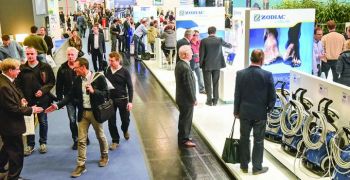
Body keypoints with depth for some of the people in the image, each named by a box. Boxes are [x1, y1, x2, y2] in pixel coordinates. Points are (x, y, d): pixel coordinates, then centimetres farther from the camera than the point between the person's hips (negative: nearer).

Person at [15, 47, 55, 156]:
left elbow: (52, 81, 0)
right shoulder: (22, 69, -2)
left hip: (42, 99, 0)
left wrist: (43, 90, -14)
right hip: (28, 100, 1)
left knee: (43, 121, 11)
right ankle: (30, 145, 21)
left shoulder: (45, 67, -4)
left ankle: (43, 143, 27)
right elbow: (18, 85, 0)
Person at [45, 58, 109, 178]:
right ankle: (81, 165, 13)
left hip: (95, 112, -3)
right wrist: (57, 105, -8)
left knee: (100, 136, 16)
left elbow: (106, 93, -11)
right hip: (82, 113, 4)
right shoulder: (77, 80, 1)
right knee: (81, 140, 5)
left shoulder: (99, 77, -13)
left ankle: (104, 156, 39)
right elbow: (70, 96, 2)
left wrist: (93, 91, -26)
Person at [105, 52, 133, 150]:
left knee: (125, 119, 10)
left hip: (122, 99, -2)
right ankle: (115, 141, 22)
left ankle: (125, 130, 45)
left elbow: (130, 87, -8)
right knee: (111, 122, 6)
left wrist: (130, 101, -14)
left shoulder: (125, 72, -11)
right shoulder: (108, 70, -2)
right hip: (110, 99, 2)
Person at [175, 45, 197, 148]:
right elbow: (189, 85, -24)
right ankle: (184, 139, 17)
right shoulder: (185, 68, -27)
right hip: (187, 99, -10)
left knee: (183, 117, 22)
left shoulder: (179, 64, 4)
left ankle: (182, 136, 36)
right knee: (186, 119, 4)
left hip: (181, 97, 10)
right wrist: (193, 99, -14)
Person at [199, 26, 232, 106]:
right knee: (216, 83, 9)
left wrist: (201, 64, 4)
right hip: (217, 65, 2)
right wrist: (231, 46, 42)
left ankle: (209, 101, 8)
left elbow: (201, 54, -8)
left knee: (208, 84, 5)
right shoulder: (219, 40, -2)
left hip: (207, 66, -2)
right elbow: (227, 44, 19)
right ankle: (215, 100, 14)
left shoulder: (204, 41, -9)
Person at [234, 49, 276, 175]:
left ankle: (244, 166, 25)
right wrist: (268, 109, 10)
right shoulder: (267, 75, -12)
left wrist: (236, 111, 8)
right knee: (258, 141, 9)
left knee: (244, 139, 14)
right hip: (260, 113, -2)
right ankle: (257, 168, 19)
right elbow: (272, 97, -7)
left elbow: (237, 95, -4)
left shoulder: (240, 74, -8)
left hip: (244, 112, 2)